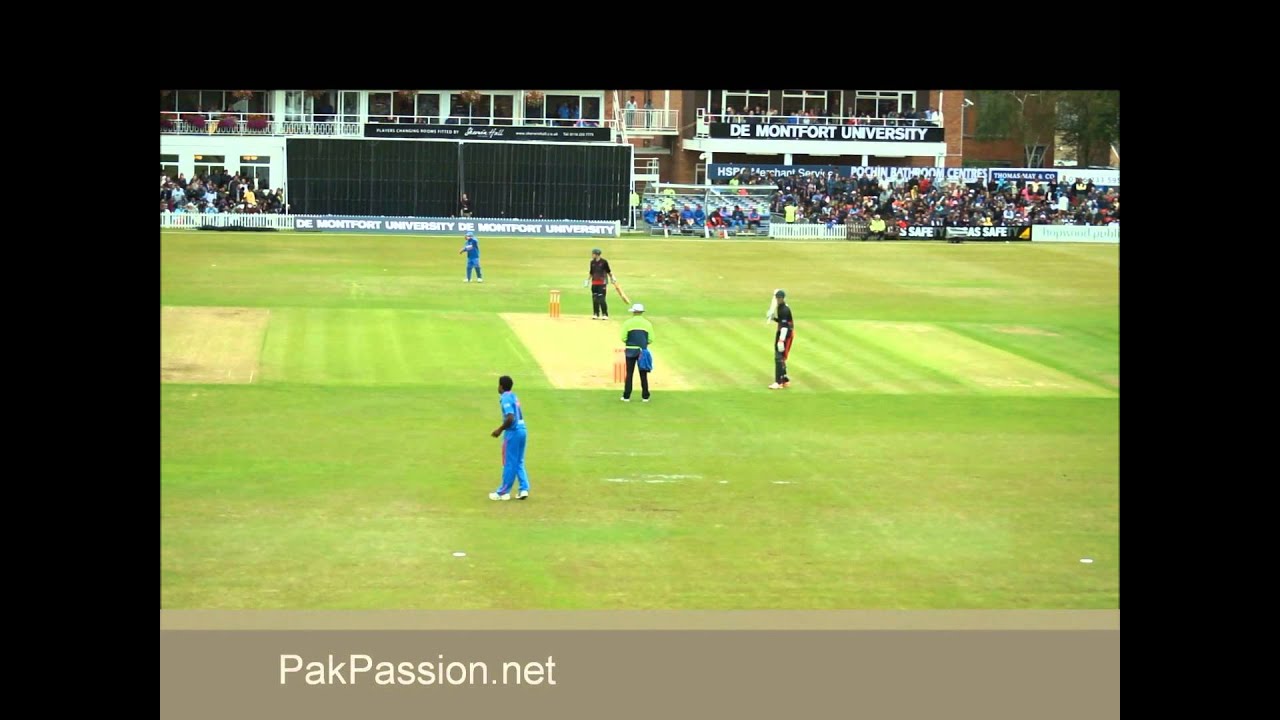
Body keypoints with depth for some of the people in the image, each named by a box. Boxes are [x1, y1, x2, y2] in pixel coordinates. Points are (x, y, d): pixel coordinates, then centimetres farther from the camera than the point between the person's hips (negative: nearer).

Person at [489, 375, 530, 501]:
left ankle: (503, 492, 8)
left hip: (513, 432, -9)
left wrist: (500, 429, -13)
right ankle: (524, 489, 6)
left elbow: (510, 418, -24)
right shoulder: (513, 397, 15)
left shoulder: (506, 398, -13)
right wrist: (503, 428, 21)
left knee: (509, 463, 0)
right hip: (522, 430, 9)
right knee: (519, 462, 14)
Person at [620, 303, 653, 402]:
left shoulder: (628, 322, -2)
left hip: (631, 350, -1)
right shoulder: (647, 323, 3)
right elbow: (650, 339, 1)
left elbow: (623, 338, -6)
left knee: (629, 374, 4)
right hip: (643, 350, 1)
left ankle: (626, 396, 4)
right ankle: (645, 397, 10)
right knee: (643, 374, 8)